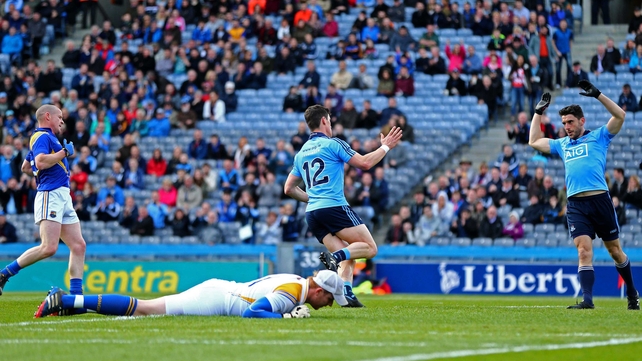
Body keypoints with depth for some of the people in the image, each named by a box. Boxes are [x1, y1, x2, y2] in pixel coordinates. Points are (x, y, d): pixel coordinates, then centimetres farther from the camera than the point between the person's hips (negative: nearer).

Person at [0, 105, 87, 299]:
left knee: (78, 245, 0)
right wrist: (65, 152, -11)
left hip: (64, 197, 10)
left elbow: (25, 167, 36)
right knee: (49, 247, -20)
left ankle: (75, 295, -3)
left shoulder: (48, 137, 25)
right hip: (50, 195, -10)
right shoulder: (42, 136, -5)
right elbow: (41, 162, -23)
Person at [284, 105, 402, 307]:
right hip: (334, 207, -7)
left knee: (348, 257, 11)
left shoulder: (301, 153, 19)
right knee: (370, 248, -5)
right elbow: (364, 163, -3)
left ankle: (346, 293, -11)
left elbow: (289, 188, 22)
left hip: (312, 214, 7)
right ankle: (335, 256, -30)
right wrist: (385, 147, 10)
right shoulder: (333, 144, -1)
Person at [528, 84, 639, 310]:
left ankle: (632, 293, 24)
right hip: (576, 204, 3)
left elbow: (619, 115, -3)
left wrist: (597, 95, -8)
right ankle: (587, 300, -18)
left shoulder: (598, 137, 8)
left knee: (614, 249, 7)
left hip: (600, 200, -3)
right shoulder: (562, 144, 21)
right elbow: (534, 142, 30)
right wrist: (538, 112, 28)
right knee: (584, 251, -12)